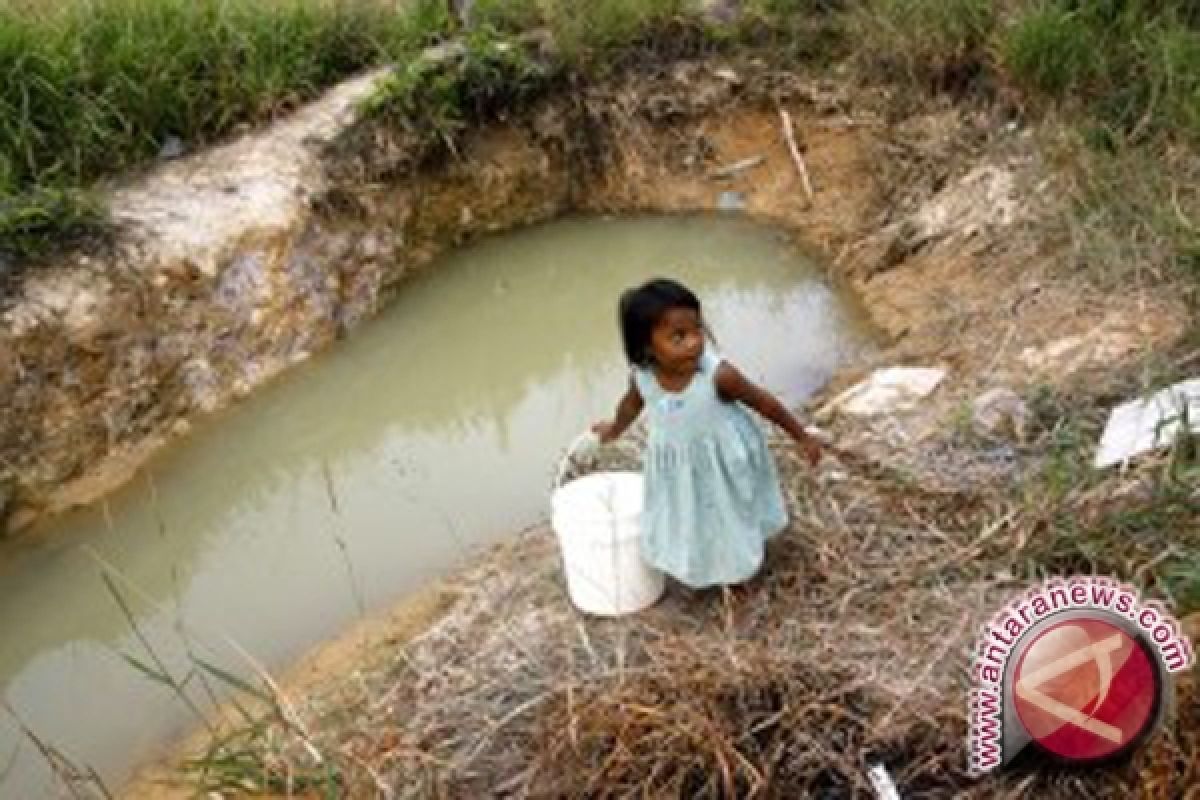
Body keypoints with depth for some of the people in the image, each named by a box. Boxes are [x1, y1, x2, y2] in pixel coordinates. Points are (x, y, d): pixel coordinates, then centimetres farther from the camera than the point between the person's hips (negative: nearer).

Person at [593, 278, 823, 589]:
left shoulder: (718, 375, -35)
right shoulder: (641, 376, -22)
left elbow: (763, 402, -19)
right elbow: (632, 402, 3)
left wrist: (802, 437, -8)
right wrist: (615, 429, 24)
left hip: (725, 466, -3)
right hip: (679, 470, 3)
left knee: (729, 525, 23)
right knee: (690, 524, 24)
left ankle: (736, 575, 53)